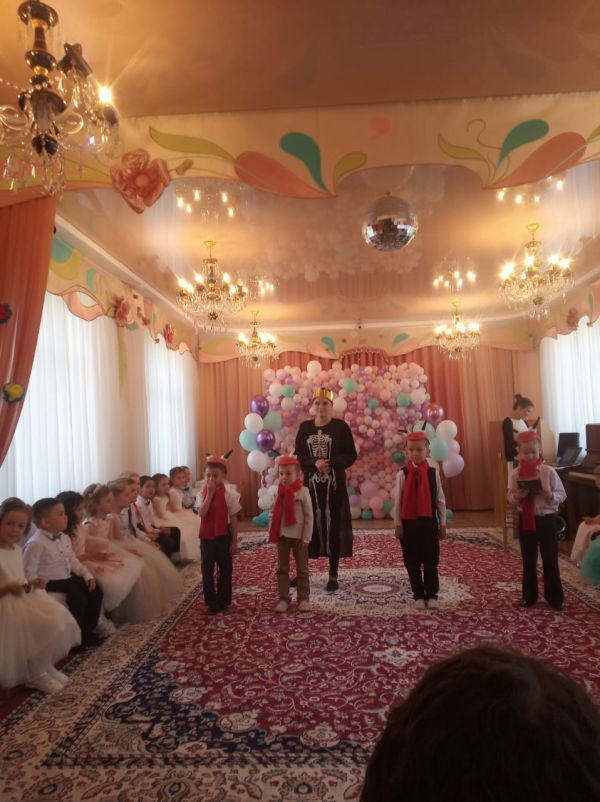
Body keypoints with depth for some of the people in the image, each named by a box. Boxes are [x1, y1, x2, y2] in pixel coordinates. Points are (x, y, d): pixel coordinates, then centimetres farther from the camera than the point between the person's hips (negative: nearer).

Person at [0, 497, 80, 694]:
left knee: (60, 618, -10)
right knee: (47, 623, -25)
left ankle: (45, 667, 8)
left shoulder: (17, 549, 11)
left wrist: (31, 582, 3)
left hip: (25, 598, 8)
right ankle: (36, 675, -3)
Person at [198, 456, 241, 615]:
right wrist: (210, 493, -22)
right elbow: (202, 513, -21)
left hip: (223, 536, -2)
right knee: (207, 570, 9)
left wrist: (234, 541, -5)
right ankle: (211, 602, 23)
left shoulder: (228, 494, -9)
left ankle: (223, 601, 24)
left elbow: (233, 519, -5)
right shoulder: (203, 493, -4)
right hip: (206, 536, 2)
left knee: (225, 570, 9)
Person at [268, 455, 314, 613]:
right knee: (282, 569, 10)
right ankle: (283, 599, 20)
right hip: (282, 536, 4)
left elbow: (309, 517, -9)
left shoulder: (303, 492, -12)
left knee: (302, 569, 8)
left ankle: (303, 599, 19)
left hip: (298, 536, -4)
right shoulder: (279, 492, -1)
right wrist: (272, 533, -1)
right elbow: (274, 515, 6)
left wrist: (306, 538, -10)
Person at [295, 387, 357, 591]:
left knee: (333, 527, 0)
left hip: (334, 484, -2)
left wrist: (331, 463, -18)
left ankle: (333, 576, 11)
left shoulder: (341, 426, -2)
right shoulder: (305, 427, 6)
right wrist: (314, 463, -15)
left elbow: (351, 455, -3)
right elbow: (298, 455, 3)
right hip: (311, 483, 2)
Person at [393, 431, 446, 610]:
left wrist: (442, 523, 3)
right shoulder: (402, 474, -5)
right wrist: (398, 524, -4)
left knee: (430, 561, 7)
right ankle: (418, 595, 21)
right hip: (408, 523, 0)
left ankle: (432, 595, 21)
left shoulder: (433, 473, -2)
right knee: (412, 562, 8)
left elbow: (440, 500, 2)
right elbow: (398, 501, -3)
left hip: (429, 522, 0)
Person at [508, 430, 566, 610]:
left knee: (550, 560, 8)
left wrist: (550, 495, -26)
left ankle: (555, 598, 24)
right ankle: (529, 596, 30)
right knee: (528, 560, 15)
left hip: (546, 519, -2)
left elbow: (561, 495, -7)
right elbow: (510, 498, 1)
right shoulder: (516, 474, -3)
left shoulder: (549, 471, -10)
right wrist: (517, 497, -20)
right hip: (525, 520, 2)